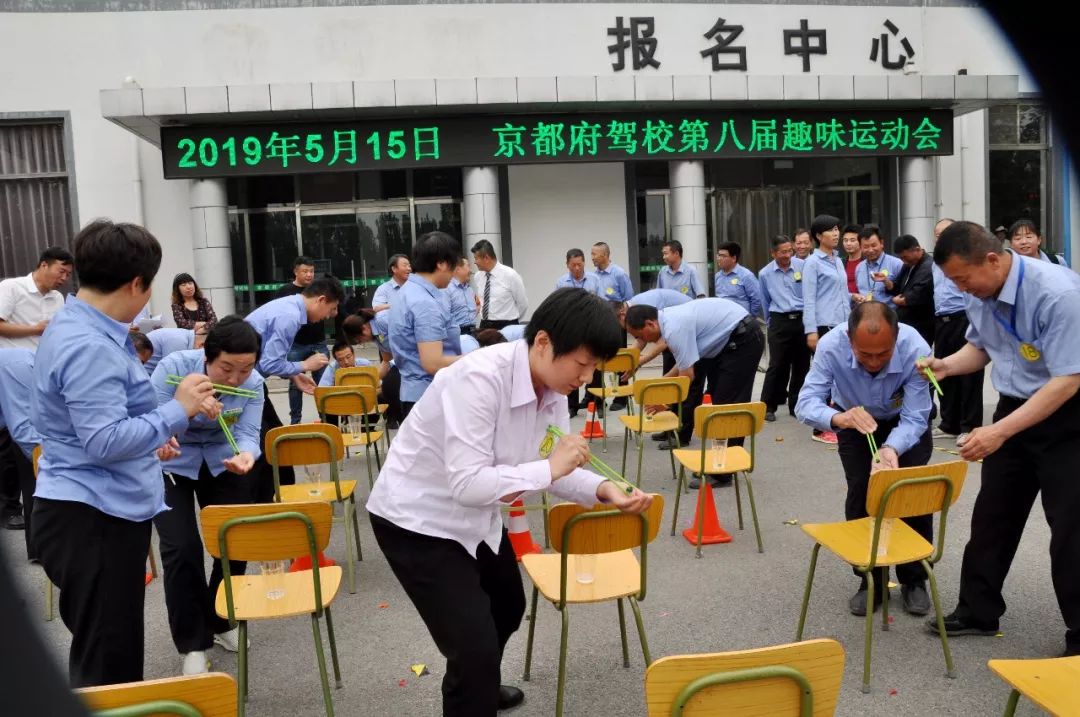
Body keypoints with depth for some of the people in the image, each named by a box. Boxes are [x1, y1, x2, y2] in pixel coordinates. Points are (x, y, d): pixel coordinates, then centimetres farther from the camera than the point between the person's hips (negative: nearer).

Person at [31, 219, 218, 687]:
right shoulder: (89, 347, -23)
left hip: (103, 512, 10)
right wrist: (178, 410, -20)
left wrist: (150, 438, 20)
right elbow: (106, 441, -28)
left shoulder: (78, 329, 11)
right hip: (92, 519, -10)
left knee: (114, 651, 24)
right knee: (106, 663, 2)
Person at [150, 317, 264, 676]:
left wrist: (246, 456, -47)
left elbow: (247, 433, -23)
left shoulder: (253, 383, -20)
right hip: (171, 463, -3)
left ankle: (220, 621, 31)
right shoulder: (173, 367, -29)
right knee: (182, 548, -12)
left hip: (222, 461, 3)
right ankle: (192, 643, 7)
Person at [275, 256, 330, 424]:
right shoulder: (286, 291, -1)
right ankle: (295, 420, 14)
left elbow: (333, 312, 12)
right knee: (296, 383, 5)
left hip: (319, 343, 2)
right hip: (296, 345, -2)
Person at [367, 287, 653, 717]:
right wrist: (550, 468, -34)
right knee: (476, 648, -14)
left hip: (475, 518, 9)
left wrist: (605, 491, -19)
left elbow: (554, 469, -2)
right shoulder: (480, 378, -33)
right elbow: (467, 484, -36)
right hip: (417, 520, -9)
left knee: (507, 608, 28)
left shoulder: (552, 386, -8)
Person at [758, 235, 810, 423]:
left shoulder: (803, 266, -3)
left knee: (801, 365, 7)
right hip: (780, 322, -1)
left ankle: (796, 405, 19)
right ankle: (768, 407, 5)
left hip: (802, 320, 1)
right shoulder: (765, 274, 3)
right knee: (777, 366, -4)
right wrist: (770, 323, 20)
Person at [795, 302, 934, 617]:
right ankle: (871, 579, 8)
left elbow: (914, 418, -33)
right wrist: (838, 418, -58)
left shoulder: (916, 350, -37)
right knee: (860, 492, -11)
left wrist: (891, 449, -53)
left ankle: (913, 579, 10)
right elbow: (806, 403, -36)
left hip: (904, 423, 0)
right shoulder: (831, 346, -36)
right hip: (854, 421, 0)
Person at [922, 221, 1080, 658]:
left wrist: (999, 431, -32)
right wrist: (945, 366, -8)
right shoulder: (978, 294, -6)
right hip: (1014, 408, 7)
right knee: (993, 514, 13)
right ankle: (978, 612, 28)